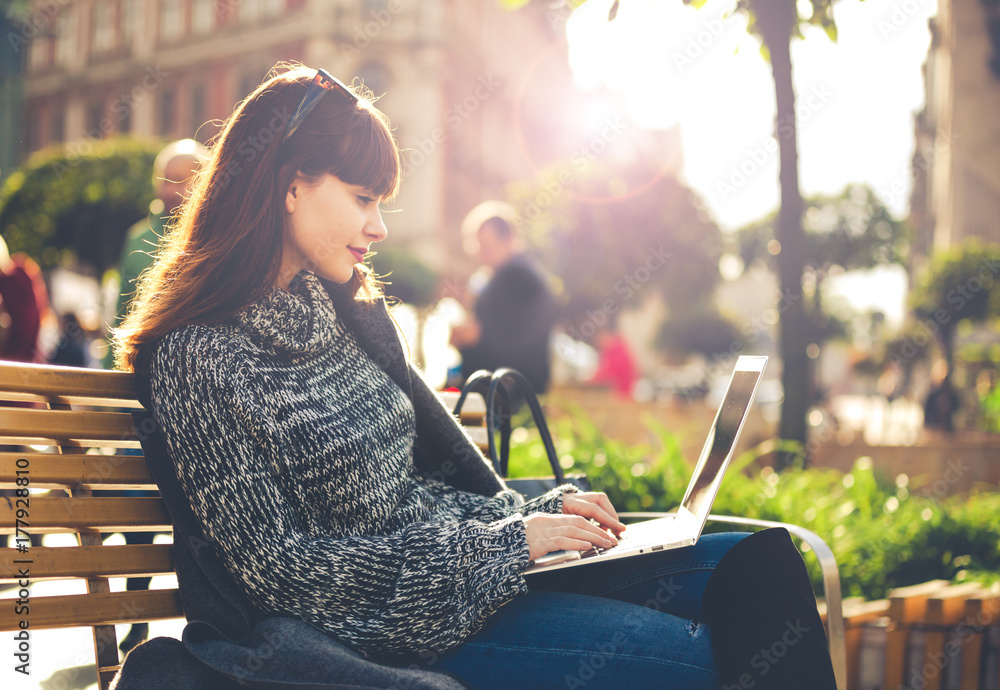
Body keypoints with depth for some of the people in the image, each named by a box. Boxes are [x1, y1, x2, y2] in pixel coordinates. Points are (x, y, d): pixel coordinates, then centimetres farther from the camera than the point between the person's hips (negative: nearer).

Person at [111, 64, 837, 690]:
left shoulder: (350, 313, 11)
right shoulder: (199, 358, -14)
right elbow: (277, 567, -16)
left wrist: (540, 514, -1)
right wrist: (503, 544, -16)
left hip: (477, 556, 8)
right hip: (382, 620, -8)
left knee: (760, 564, -3)